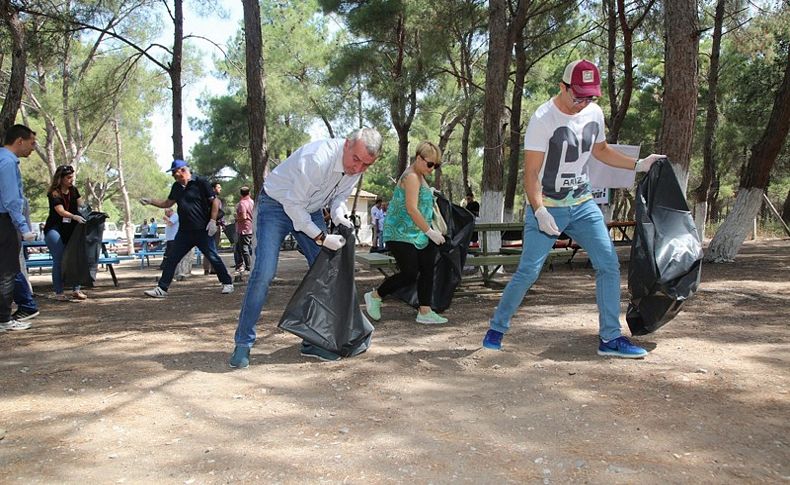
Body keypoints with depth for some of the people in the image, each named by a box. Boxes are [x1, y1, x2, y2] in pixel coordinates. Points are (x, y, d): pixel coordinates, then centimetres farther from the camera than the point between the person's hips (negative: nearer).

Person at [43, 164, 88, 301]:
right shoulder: (54, 193, -11)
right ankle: (58, 293, -1)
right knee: (59, 260, -7)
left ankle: (76, 290, 6)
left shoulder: (73, 190, 7)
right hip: (55, 229, -5)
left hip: (71, 230, 5)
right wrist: (75, 216, -40)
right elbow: (61, 211, -23)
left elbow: (82, 206, 5)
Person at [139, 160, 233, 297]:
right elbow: (168, 203, 25)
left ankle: (227, 283, 14)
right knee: (171, 259, 5)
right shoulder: (177, 187, 14)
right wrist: (150, 201, 14)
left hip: (202, 230, -6)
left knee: (213, 257, -1)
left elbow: (214, 201, -8)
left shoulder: (200, 182, -7)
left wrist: (213, 221, -14)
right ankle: (161, 289, 11)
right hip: (184, 231, 6)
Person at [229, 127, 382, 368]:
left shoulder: (356, 167, -11)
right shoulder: (316, 159, -35)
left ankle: (312, 341, 10)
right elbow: (293, 204, -29)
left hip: (311, 209, 7)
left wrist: (338, 214, -17)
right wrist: (321, 238, -28)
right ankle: (243, 344, -3)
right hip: (277, 204, -7)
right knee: (264, 273, -16)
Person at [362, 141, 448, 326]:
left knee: (427, 271, 3)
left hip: (417, 234, 10)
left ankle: (425, 312, 7)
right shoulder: (411, 177, -16)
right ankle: (374, 296, 10)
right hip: (401, 234, -10)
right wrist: (430, 231, -20)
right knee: (409, 274, -10)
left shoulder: (419, 176, 17)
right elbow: (411, 208, -23)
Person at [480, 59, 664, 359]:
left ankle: (610, 339, 9)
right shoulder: (543, 119, -15)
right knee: (527, 272, -8)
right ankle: (496, 329, 11)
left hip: (583, 204, 6)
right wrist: (539, 211, -29)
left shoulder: (595, 113, 5)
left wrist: (638, 164, 13)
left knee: (609, 265, -2)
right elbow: (531, 172, -18)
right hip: (546, 205, -6)